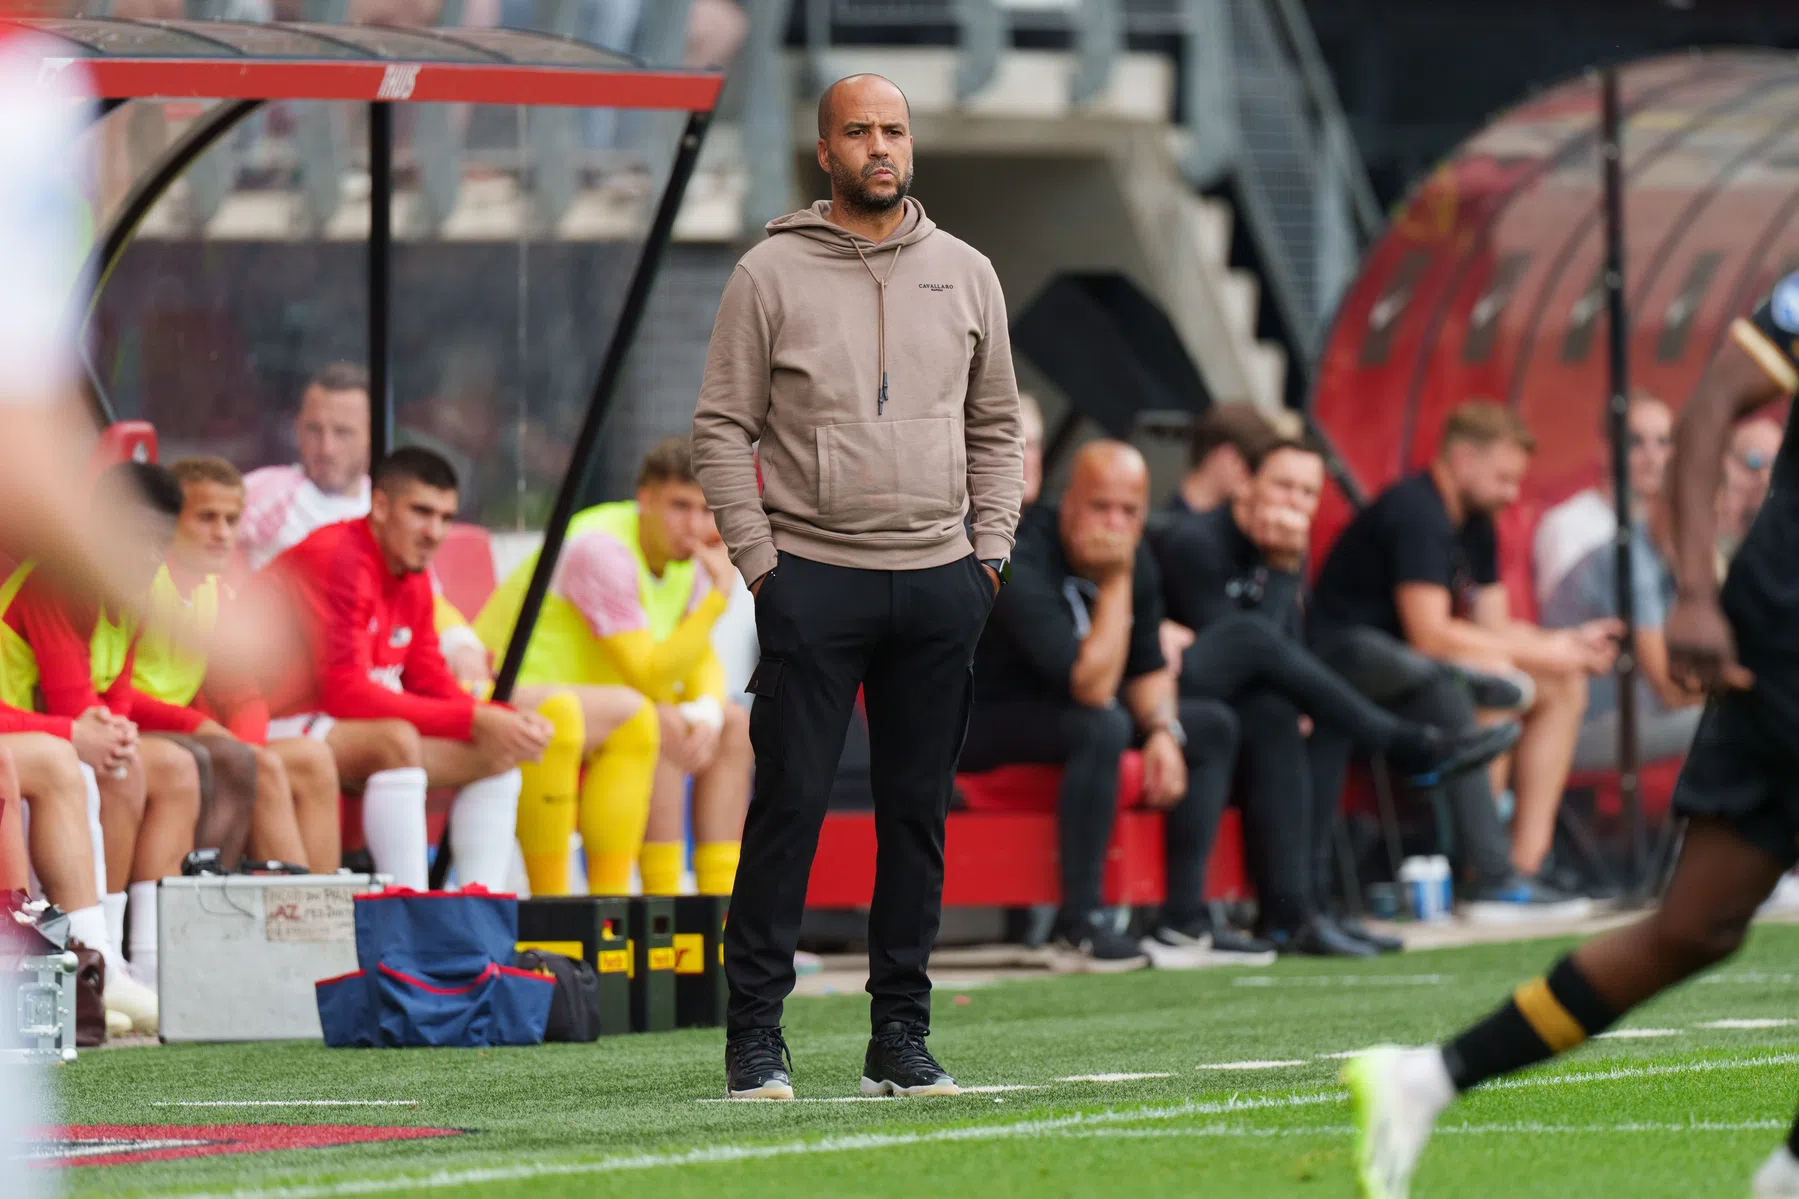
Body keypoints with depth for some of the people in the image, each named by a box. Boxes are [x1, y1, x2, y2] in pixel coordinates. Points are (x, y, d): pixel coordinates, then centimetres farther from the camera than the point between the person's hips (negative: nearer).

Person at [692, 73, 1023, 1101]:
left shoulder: (966, 274, 11)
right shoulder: (772, 275, 0)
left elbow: (996, 426, 17)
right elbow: (723, 430, 0)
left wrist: (989, 551, 7)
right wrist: (760, 562, -6)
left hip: (939, 588, 3)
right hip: (813, 581, -3)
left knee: (919, 814, 5)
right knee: (790, 805, -6)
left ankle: (901, 1034, 11)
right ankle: (757, 1031, -2)